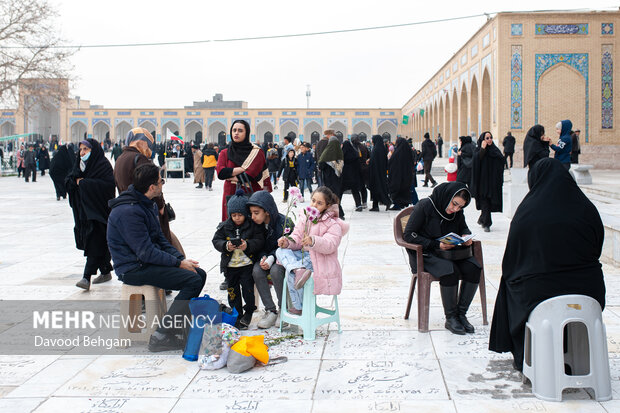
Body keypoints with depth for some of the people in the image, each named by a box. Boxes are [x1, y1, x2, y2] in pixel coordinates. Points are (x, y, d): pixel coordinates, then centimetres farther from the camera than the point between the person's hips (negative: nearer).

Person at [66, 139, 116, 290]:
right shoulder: (80, 164, 15)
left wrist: (84, 182, -16)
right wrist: (76, 180, -10)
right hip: (84, 209, 8)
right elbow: (68, 181, 13)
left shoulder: (103, 165, -8)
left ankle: (87, 277, -15)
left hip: (98, 208, -7)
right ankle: (105, 272, 24)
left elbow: (108, 184, -20)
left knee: (94, 243, -11)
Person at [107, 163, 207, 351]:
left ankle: (177, 324, 9)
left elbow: (160, 240, 15)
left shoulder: (149, 204, 9)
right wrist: (179, 263, -16)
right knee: (193, 281, -20)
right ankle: (161, 336, -18)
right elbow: (146, 253, -24)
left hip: (147, 261, 10)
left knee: (200, 274, 5)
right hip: (133, 269, -10)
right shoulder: (128, 212, -22)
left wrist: (181, 258, 0)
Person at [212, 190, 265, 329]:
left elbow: (260, 241, -8)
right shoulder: (224, 226, 3)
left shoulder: (253, 226, -4)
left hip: (247, 264, -3)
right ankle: (237, 314, 22)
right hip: (230, 265, 3)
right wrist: (226, 246, -18)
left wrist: (248, 245, -25)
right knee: (233, 291, 9)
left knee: (247, 288, -6)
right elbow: (216, 241, 1)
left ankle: (249, 312, 14)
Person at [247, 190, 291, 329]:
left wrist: (272, 258, -28)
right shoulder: (258, 224, -3)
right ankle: (270, 310, -17)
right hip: (267, 257, 5)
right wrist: (263, 257, -16)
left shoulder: (284, 223, -20)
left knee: (275, 270, -35)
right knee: (256, 271, -26)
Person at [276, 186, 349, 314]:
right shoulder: (306, 217, 11)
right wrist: (287, 242, -17)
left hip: (320, 259, -7)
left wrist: (313, 241, -45)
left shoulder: (333, 224, -10)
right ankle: (299, 270, -42)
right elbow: (297, 238, 7)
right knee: (281, 251, -19)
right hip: (305, 255, 7)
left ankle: (300, 307, -15)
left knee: (291, 275, -27)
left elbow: (331, 245, -26)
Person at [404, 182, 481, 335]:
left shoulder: (457, 212, 3)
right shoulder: (425, 206, -14)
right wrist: (436, 245, -21)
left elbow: (463, 227, 23)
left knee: (473, 269, -22)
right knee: (450, 271, -34)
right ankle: (450, 318, -18)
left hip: (450, 252, 6)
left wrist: (466, 236, -3)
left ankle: (461, 313, -10)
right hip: (425, 255, -6)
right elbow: (408, 235, -15)